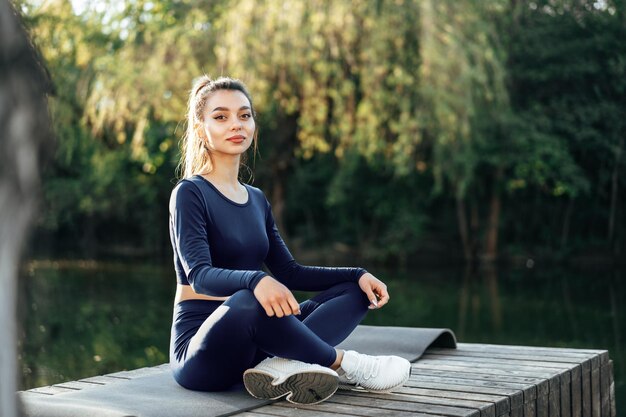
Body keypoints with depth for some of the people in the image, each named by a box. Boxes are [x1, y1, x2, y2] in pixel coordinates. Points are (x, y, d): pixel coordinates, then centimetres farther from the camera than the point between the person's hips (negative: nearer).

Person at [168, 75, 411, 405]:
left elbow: (290, 273, 15)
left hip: (250, 344, 8)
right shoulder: (190, 193, -8)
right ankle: (344, 365, -16)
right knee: (252, 301, -39)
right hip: (201, 349, -7)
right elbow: (199, 275, -22)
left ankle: (281, 366, -27)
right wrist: (255, 281, -42)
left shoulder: (256, 199, 14)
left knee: (354, 291, -1)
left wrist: (358, 275, 1)